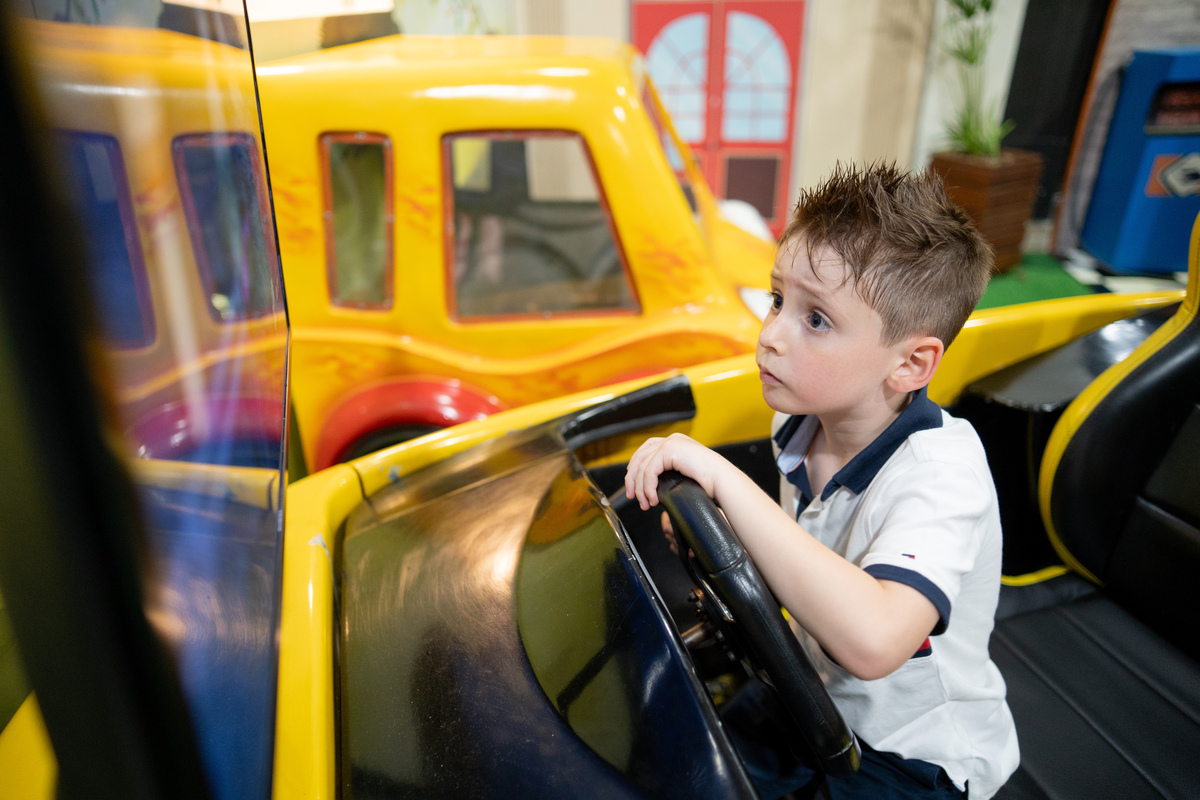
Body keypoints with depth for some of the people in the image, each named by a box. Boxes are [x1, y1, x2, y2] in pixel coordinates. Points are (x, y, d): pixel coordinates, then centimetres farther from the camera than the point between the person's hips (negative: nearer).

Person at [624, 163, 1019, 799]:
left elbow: (872, 641, -49)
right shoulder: (800, 424, -10)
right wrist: (717, 528, -10)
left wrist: (724, 479, -47)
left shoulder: (941, 470, -32)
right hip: (818, 691, 6)